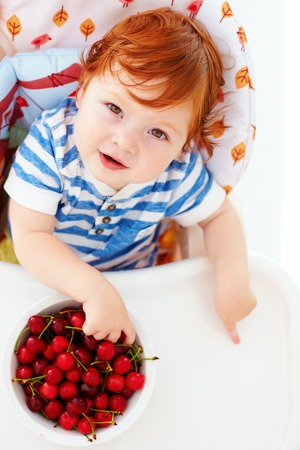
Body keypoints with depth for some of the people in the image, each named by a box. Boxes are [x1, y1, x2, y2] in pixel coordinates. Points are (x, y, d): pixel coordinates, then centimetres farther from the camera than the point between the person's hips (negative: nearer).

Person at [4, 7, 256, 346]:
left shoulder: (178, 172, -24)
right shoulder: (50, 143, -31)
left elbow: (219, 215, -5)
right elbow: (30, 238, -32)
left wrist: (233, 275, -23)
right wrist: (95, 288, -45)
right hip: (48, 278, -1)